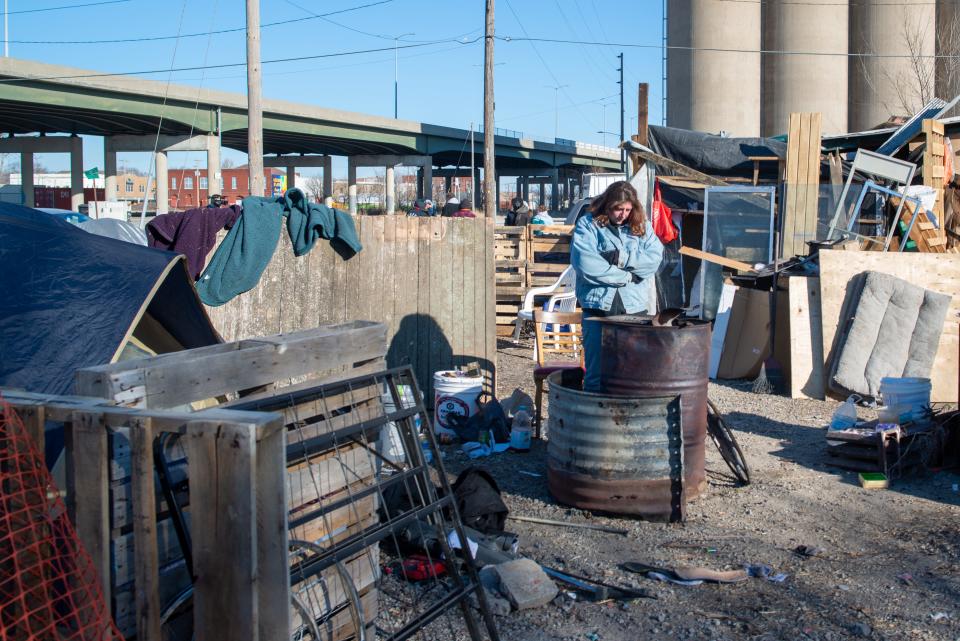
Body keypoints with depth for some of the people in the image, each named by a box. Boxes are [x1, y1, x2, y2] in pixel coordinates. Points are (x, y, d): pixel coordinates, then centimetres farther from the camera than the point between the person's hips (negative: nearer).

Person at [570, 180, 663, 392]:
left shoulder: (642, 226, 12)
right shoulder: (588, 224, 1)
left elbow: (655, 257, -1)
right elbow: (584, 263, -13)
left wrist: (620, 258, -11)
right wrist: (625, 276, -9)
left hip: (634, 306, 3)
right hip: (599, 305, -3)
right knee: (596, 371, 0)